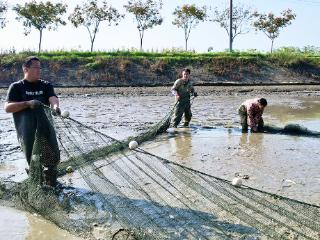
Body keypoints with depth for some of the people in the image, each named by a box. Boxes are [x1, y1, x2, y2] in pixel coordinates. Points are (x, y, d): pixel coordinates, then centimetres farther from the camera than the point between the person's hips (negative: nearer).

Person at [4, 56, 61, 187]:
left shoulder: (46, 85, 15)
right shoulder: (16, 87, 8)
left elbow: (53, 98, -5)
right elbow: (7, 107, -3)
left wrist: (55, 105, -30)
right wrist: (27, 103, -17)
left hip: (44, 125, 2)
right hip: (25, 129, -2)